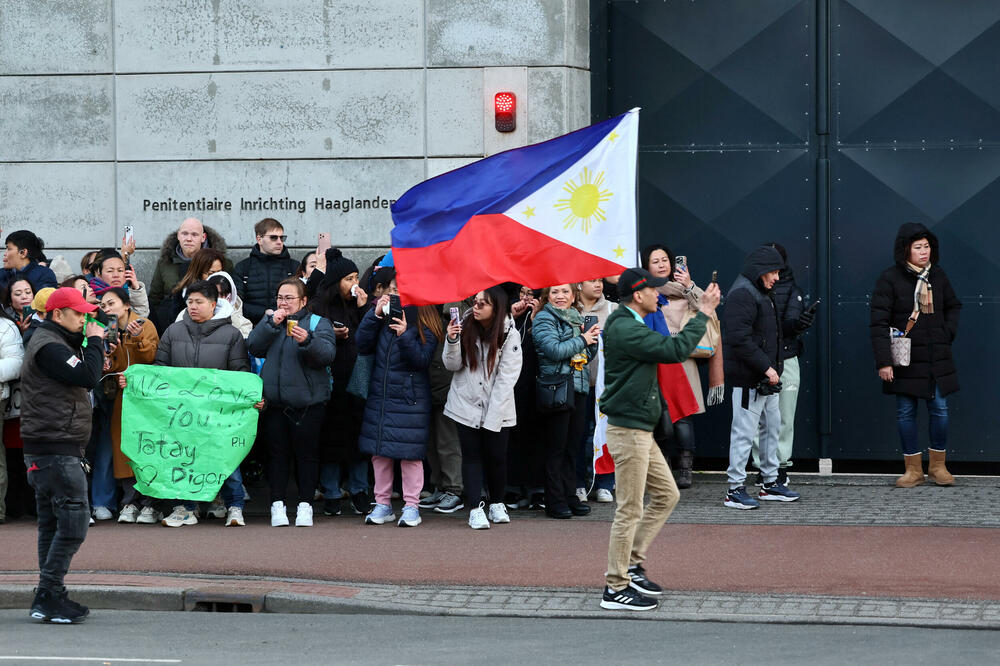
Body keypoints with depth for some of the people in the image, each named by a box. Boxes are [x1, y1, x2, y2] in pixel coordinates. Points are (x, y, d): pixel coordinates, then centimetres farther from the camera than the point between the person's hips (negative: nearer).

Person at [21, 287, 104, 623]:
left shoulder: (53, 343, 22)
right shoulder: (49, 347, -13)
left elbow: (81, 380, 19)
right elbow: (87, 377, -22)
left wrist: (90, 345, 7)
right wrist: (95, 342, -9)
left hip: (46, 451, 11)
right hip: (56, 449, -11)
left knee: (52, 522, 10)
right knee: (74, 522, -12)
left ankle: (48, 598, 12)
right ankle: (49, 596, -12)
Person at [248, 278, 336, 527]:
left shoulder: (318, 323, 3)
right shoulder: (270, 321, 14)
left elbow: (327, 354, -13)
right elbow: (254, 347, -1)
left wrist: (307, 341, -31)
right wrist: (271, 324, -12)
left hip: (307, 402, -3)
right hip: (274, 401, 3)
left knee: (306, 453, 0)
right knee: (277, 453, 4)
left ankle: (305, 505, 6)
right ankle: (277, 504, 8)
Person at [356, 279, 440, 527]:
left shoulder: (425, 325, -6)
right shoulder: (383, 318, 7)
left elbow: (423, 360, -13)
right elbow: (363, 346, 0)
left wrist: (405, 335, -27)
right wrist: (374, 314, -8)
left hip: (410, 398, -5)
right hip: (380, 395, 5)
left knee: (409, 453, -3)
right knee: (379, 451, 8)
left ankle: (411, 506, 6)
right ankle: (383, 504, 18)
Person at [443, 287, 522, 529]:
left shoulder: (509, 335, -6)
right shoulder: (465, 327, -1)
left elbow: (506, 379, -7)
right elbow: (453, 365, 2)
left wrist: (491, 416, -11)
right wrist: (452, 341, -17)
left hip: (498, 408, -1)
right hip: (466, 405, 1)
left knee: (496, 455, 3)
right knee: (472, 455, -2)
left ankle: (497, 504, 22)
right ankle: (475, 509, -2)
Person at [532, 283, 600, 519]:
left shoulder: (577, 318, 17)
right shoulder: (544, 319, -4)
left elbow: (588, 355, 22)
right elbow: (554, 350, -18)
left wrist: (593, 338, 2)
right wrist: (583, 340, -9)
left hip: (579, 388, 7)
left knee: (573, 446, 9)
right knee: (556, 447, -4)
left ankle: (570, 496, 15)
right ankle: (555, 501, 0)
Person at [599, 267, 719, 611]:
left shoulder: (631, 326, 15)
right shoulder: (625, 330, -19)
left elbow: (667, 346, 18)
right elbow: (675, 350, -24)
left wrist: (702, 310, 13)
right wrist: (703, 313, -15)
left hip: (641, 432, 11)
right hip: (627, 430, -11)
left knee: (666, 495, 15)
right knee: (630, 510, -5)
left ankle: (631, 564, 20)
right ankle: (616, 588, 1)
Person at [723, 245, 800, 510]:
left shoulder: (761, 294, 18)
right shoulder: (742, 294, -16)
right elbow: (740, 338, -24)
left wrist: (772, 369, 15)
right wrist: (766, 367, -22)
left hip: (766, 378, 11)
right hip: (748, 378, -11)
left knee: (772, 427, 16)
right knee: (744, 432, -7)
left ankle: (770, 482, 26)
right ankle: (735, 490, -3)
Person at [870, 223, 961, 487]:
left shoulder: (937, 275, 6)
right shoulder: (890, 278, -7)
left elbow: (953, 306, 22)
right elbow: (879, 323, -10)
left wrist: (948, 333, 4)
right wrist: (883, 361, -16)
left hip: (937, 359, 3)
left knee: (939, 409, 3)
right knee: (905, 412, 2)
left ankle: (937, 465, 17)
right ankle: (914, 469, 12)